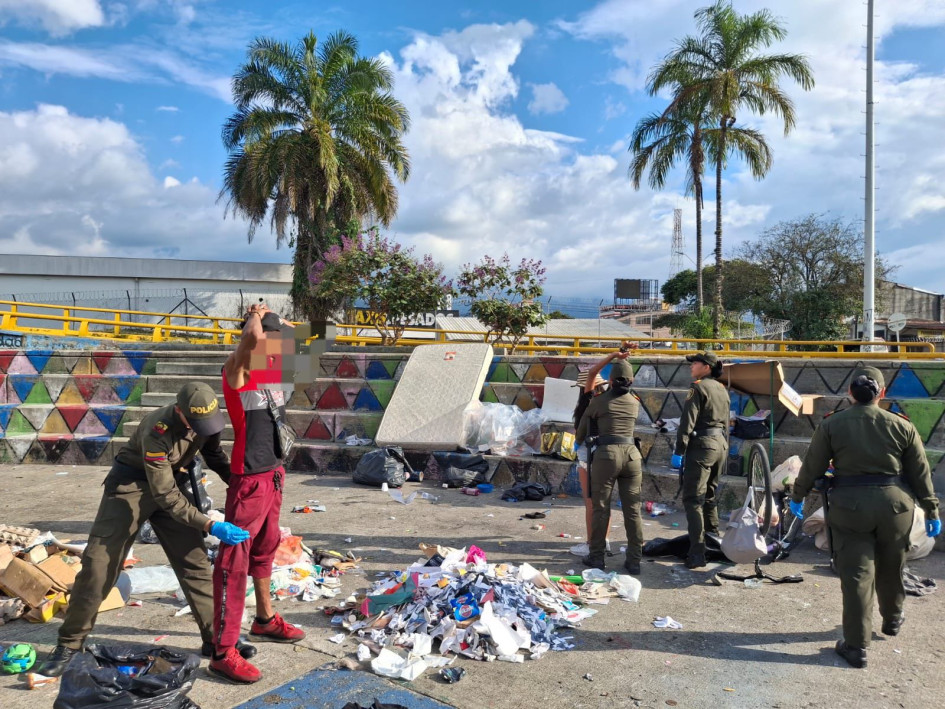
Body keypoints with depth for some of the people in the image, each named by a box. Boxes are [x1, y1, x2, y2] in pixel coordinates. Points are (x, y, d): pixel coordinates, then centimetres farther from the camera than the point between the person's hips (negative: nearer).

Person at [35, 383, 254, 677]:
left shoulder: (207, 418, -15)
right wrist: (210, 526, -35)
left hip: (169, 482, 5)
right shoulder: (157, 432, -34)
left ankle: (215, 638, 7)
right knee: (98, 564, -6)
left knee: (195, 562, 0)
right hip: (131, 484, -5)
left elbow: (215, 455, 5)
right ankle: (69, 644, 12)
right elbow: (166, 495, -32)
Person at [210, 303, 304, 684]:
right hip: (249, 478, -9)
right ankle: (223, 652, 4)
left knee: (265, 548, 22)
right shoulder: (236, 368, -15)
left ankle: (265, 620, 41)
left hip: (274, 473, 9)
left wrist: (276, 321, 8)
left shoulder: (273, 370, 7)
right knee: (235, 560, -4)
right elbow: (252, 338, -35)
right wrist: (257, 317, -15)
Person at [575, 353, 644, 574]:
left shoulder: (599, 401, 2)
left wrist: (582, 442, 34)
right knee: (633, 510, 6)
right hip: (632, 455, 3)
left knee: (601, 508, 5)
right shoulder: (635, 402, 12)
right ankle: (634, 561, 9)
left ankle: (596, 557, 12)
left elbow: (581, 431, 13)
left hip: (606, 454, -3)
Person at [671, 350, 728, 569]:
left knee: (693, 500, -8)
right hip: (721, 444, 9)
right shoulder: (722, 389, 15)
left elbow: (687, 422, -16)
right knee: (709, 496, 21)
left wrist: (678, 452, -15)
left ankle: (697, 553, -13)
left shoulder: (698, 387, -11)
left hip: (702, 444, -9)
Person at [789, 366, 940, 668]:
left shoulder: (831, 425, -5)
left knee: (856, 575, 4)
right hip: (895, 503, 2)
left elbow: (812, 466, -1)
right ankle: (892, 619, 47)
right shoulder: (902, 425, -1)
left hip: (849, 505, -2)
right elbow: (921, 473, 4)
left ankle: (856, 646, 7)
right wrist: (931, 511, 14)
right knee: (890, 569, 23)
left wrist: (797, 496, 13)